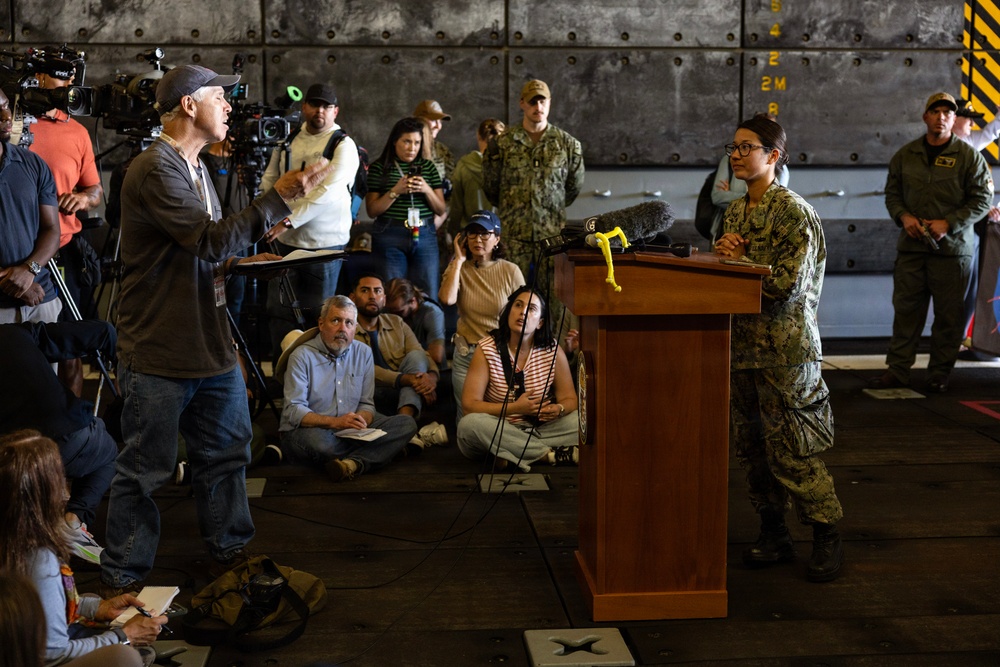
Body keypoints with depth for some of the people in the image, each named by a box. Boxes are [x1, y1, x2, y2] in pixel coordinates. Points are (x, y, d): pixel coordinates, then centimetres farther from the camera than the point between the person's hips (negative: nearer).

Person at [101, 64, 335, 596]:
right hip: (159, 352, -9)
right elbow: (213, 240, -24)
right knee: (145, 469, 2)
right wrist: (280, 196, -22)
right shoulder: (155, 170, -16)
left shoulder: (194, 168, 17)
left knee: (226, 453, 18)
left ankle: (230, 553, 34)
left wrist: (242, 263, 6)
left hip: (210, 344, 9)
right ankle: (122, 580, 16)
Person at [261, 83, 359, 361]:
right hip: (285, 241, 5)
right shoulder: (288, 142, 11)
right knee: (280, 310, 6)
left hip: (325, 243, -5)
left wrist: (289, 221, -23)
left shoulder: (343, 145, -6)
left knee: (319, 314, 3)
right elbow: (268, 181, 16)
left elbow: (328, 192, -18)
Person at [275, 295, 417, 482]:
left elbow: (367, 404, 7)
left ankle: (354, 463, -33)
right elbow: (294, 412, -15)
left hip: (351, 431, 5)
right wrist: (335, 422, -29)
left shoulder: (363, 353, 8)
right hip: (310, 430, -5)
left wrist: (361, 421, -18)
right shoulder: (302, 356, -8)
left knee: (407, 423, -14)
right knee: (318, 441, -41)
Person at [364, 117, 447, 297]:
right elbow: (372, 210, -3)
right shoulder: (379, 167, 3)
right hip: (390, 237, -3)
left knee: (427, 295, 1)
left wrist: (426, 190, -8)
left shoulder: (428, 167, 12)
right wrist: (395, 191, -15)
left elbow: (441, 210, 9)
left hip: (425, 235, 3)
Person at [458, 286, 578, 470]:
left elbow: (569, 399, 3)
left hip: (541, 429, 2)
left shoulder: (553, 351, -1)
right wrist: (515, 408, -25)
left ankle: (514, 456, -25)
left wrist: (558, 409, -22)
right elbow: (469, 405, -13)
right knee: (469, 424, -34)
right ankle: (550, 454, -28)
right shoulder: (486, 350, -8)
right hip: (499, 432, -2)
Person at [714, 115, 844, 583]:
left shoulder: (793, 212, -11)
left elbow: (788, 283, -19)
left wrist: (739, 263, -10)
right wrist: (723, 254, 0)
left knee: (791, 450, -5)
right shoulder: (735, 212, 14)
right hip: (741, 342, 8)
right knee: (749, 446, 11)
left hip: (785, 347, -8)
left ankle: (827, 537, 10)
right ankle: (773, 534, 23)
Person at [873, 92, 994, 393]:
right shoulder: (905, 155, 8)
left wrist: (948, 223, -15)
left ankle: (940, 374, 14)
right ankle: (897, 370, 11)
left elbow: (982, 199, -3)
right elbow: (892, 193, 14)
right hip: (911, 247, 3)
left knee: (948, 315, 3)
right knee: (905, 309, 5)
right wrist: (903, 216, -6)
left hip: (952, 248, -3)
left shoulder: (969, 156, -2)